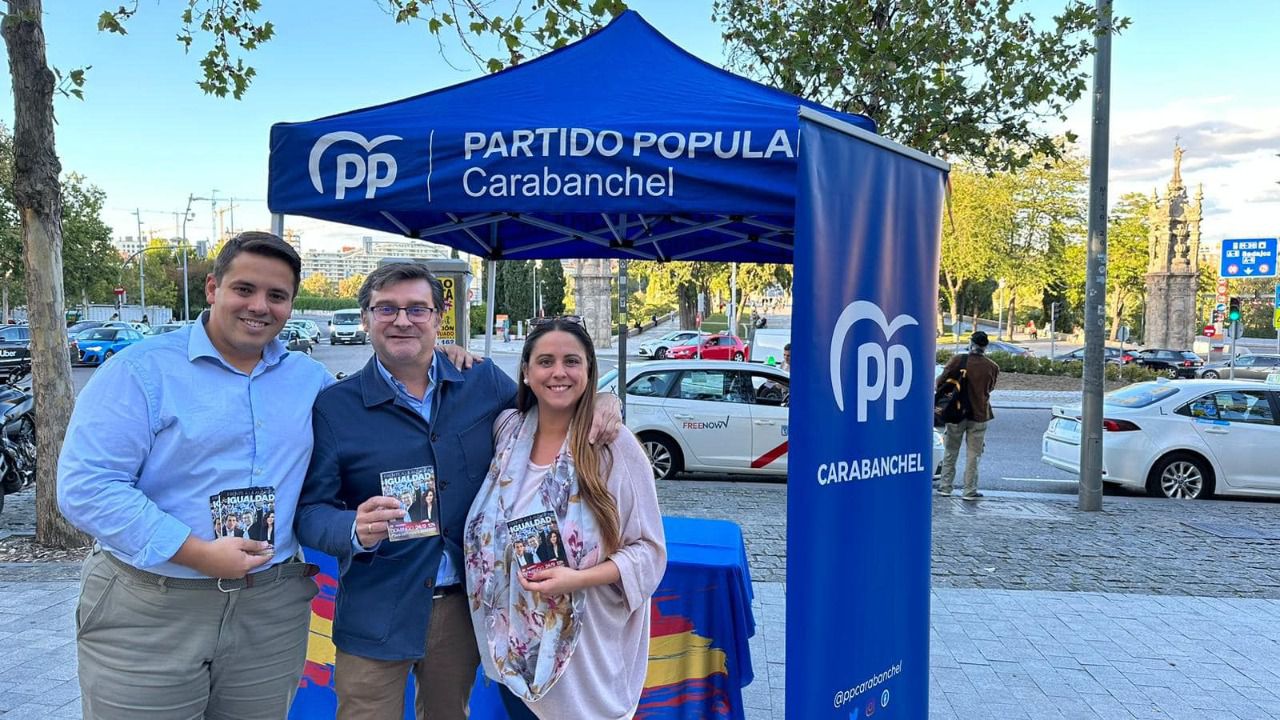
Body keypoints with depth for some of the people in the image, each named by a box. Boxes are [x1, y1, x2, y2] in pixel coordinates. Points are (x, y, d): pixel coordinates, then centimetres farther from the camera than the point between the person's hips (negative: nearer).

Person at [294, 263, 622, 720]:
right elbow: (309, 511, -7)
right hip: (377, 615, -3)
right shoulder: (335, 407, -7)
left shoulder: (484, 383, 0)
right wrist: (355, 529, -29)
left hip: (464, 608, 3)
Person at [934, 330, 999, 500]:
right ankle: (970, 491, 7)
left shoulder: (957, 360, -10)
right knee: (973, 454, 7)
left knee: (951, 452, 13)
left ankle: (945, 486, 17)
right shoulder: (992, 367, -5)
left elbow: (941, 381, -12)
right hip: (979, 415, 0)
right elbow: (990, 388, 9)